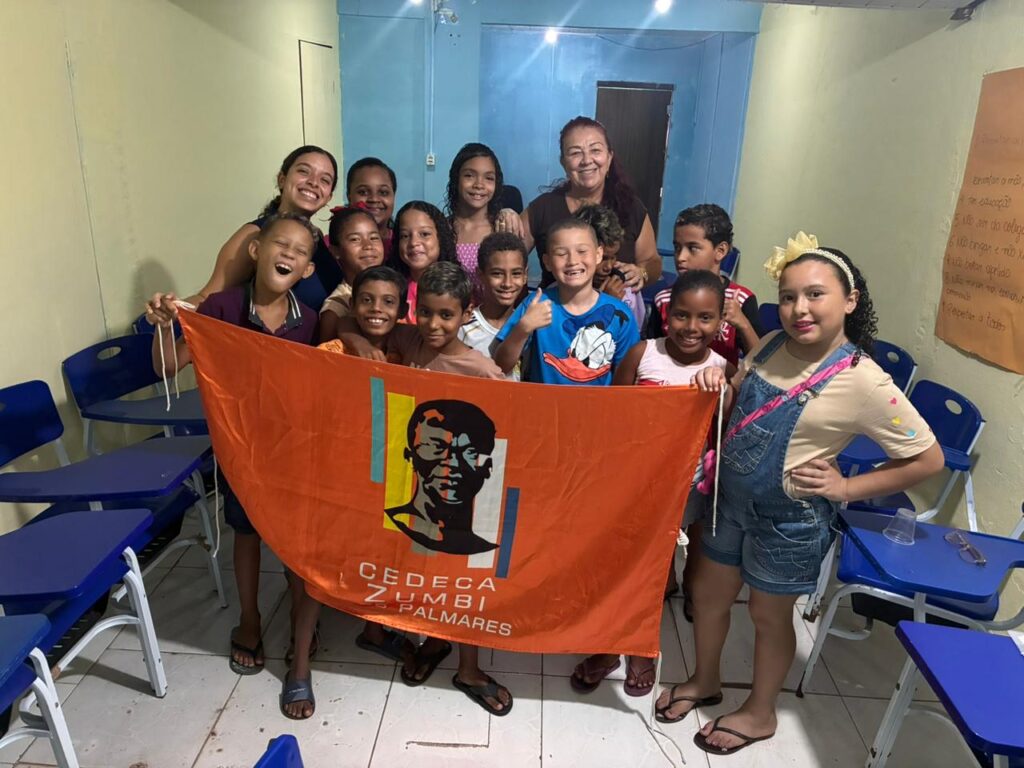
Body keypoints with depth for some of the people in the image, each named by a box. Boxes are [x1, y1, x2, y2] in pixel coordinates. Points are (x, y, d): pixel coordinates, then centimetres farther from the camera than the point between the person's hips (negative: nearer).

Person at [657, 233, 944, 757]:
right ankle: (705, 681, 48)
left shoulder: (864, 382, -21)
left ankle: (760, 713, 42)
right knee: (708, 592, 20)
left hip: (788, 517, -6)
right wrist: (717, 385, -9)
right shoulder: (772, 347, -4)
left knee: (768, 615, 15)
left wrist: (845, 488, -16)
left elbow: (928, 459, -14)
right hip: (731, 497, 6)